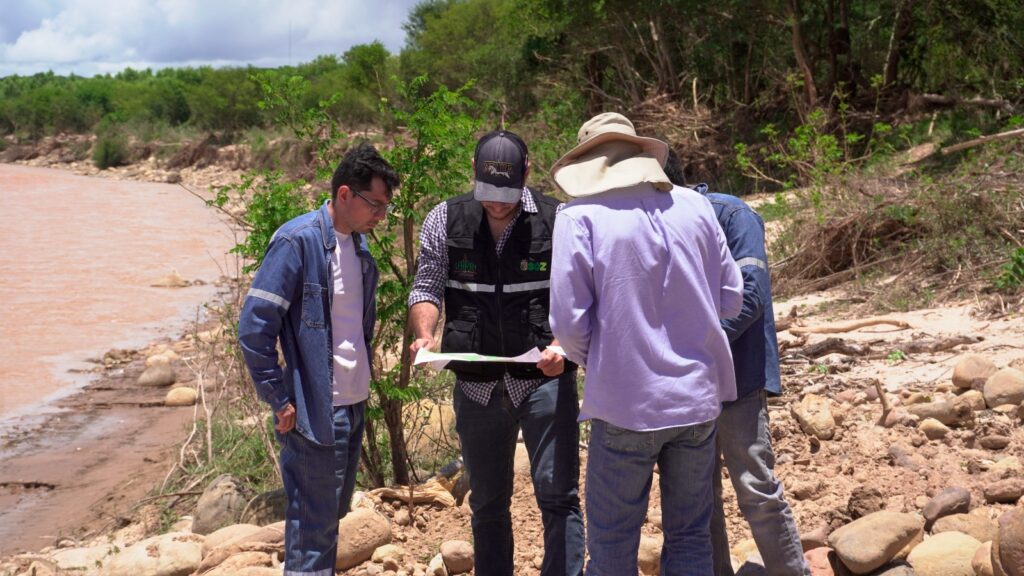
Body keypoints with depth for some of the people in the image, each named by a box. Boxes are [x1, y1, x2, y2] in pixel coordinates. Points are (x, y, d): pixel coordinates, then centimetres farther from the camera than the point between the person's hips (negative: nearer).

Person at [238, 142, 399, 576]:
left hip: (353, 405, 8)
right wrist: (280, 400, -15)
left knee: (334, 513, 18)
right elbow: (254, 327, -17)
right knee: (313, 525, 1)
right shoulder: (297, 241, -16)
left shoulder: (358, 244, 9)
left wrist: (364, 379, 16)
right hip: (314, 412, -8)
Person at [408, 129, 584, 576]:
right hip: (477, 384, 3)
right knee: (487, 502, 14)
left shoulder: (558, 221, -5)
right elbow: (427, 287, 5)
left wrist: (562, 347, -22)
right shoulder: (445, 221, 2)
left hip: (543, 378, -3)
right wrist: (424, 335, -15)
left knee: (557, 494, -7)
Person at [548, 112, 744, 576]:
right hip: (699, 395, 4)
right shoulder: (693, 206, 2)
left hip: (625, 402, -3)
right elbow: (731, 298, 6)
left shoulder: (580, 218, -9)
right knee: (690, 536, 14)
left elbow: (569, 323, -11)